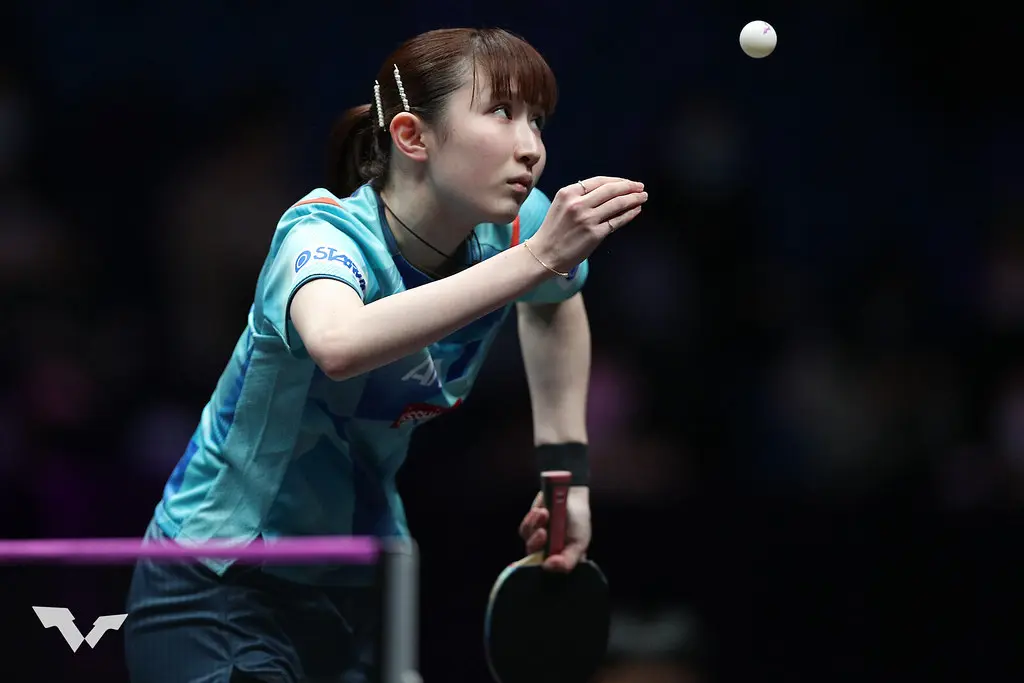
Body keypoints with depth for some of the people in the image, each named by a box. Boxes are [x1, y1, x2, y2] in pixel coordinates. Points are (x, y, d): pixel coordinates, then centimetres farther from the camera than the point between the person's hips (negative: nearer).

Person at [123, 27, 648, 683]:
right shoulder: (324, 233, -24)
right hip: (217, 592, -6)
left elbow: (554, 305, 20)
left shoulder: (518, 226, -6)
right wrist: (536, 257, -50)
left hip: (364, 584, 6)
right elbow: (339, 346, -49)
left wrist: (567, 468, 9)